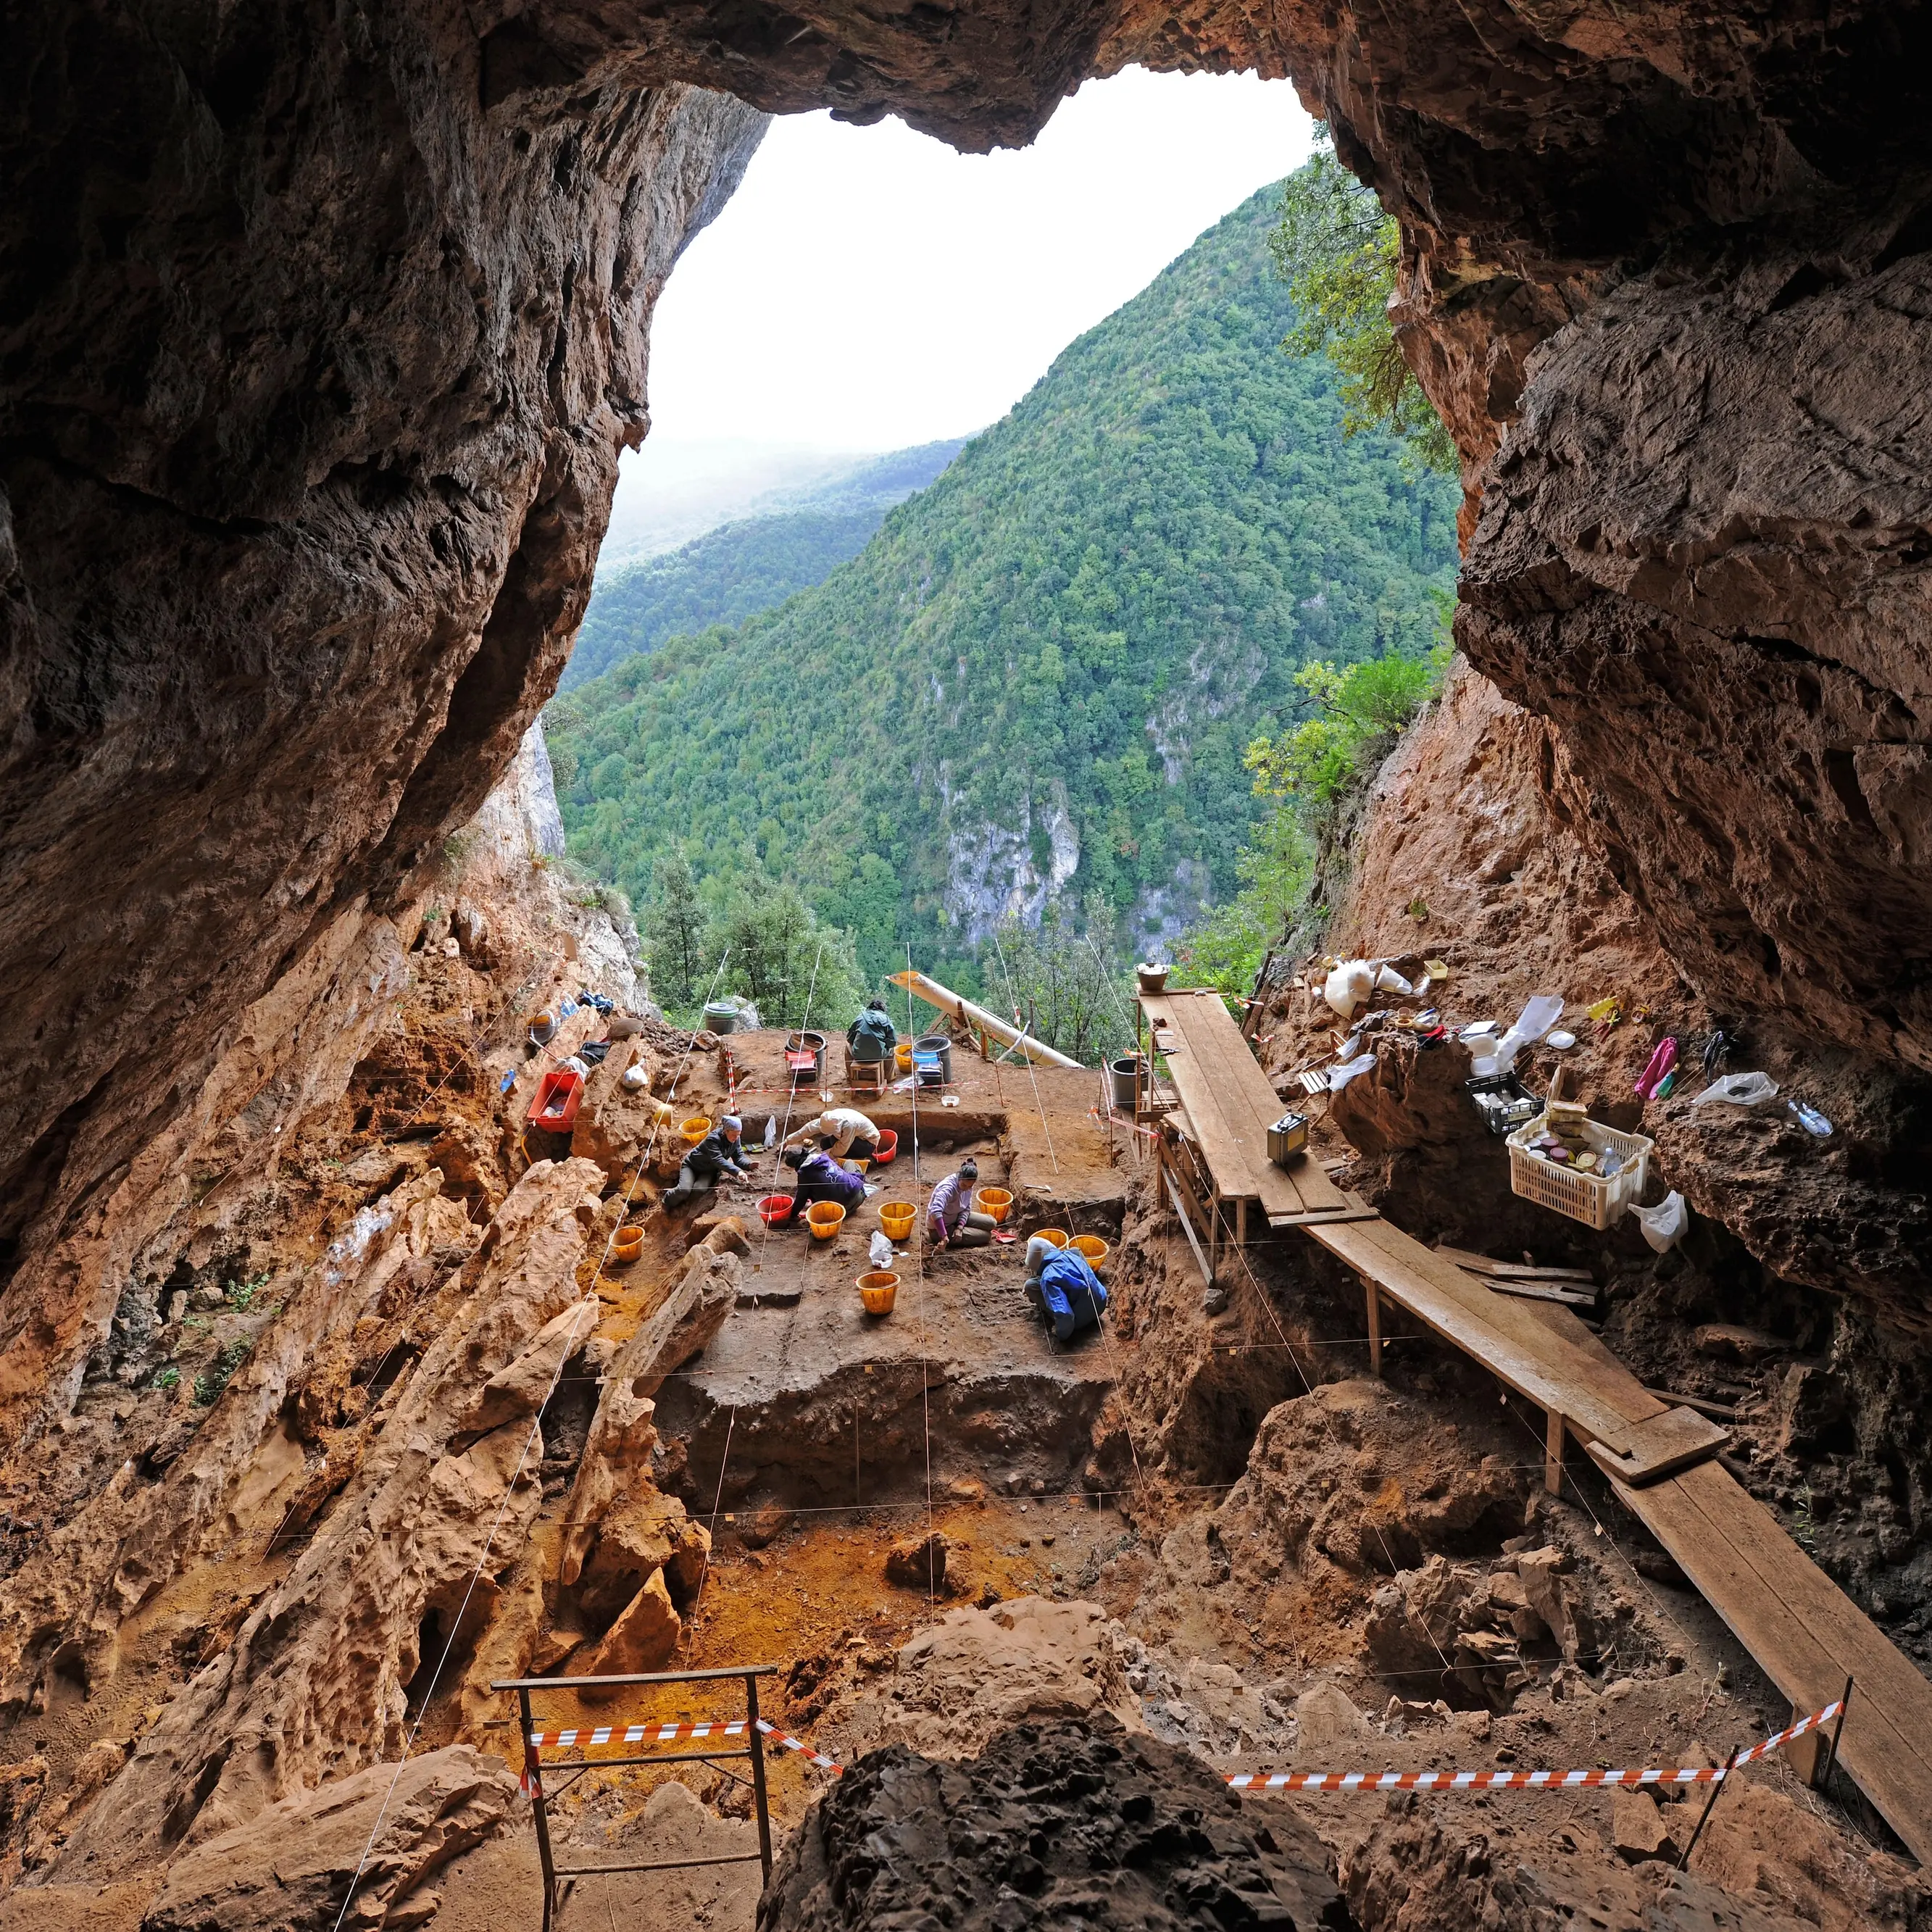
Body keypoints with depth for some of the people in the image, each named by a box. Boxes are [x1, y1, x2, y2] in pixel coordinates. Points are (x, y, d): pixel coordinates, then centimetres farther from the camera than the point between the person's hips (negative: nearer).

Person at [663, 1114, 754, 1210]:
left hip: (709, 1171, 5)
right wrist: (737, 1171, -54)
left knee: (700, 1190, -27)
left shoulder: (736, 1139, -13)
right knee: (684, 1190, -25)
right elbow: (718, 1160, -43)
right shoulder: (713, 1139, -33)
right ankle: (666, 1204, 8)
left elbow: (739, 1156, -11)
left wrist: (749, 1165, -35)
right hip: (692, 1165, -4)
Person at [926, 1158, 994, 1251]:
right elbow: (935, 1211, -50)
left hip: (956, 1219, 8)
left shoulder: (968, 1185, -10)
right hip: (939, 1227, -8)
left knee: (990, 1223, 1)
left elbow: (967, 1208, 0)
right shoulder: (948, 1188, -35)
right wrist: (944, 1237, -55)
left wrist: (960, 1227, -18)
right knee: (986, 1236, -9)